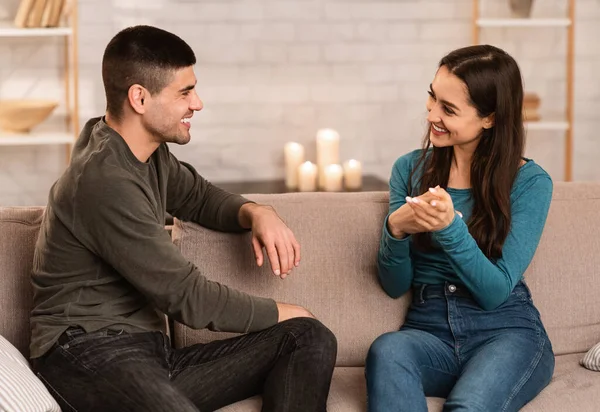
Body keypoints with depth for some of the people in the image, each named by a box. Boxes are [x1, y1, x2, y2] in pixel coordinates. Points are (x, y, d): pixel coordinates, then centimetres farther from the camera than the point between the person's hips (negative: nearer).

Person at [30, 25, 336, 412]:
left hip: (151, 351, 10)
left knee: (312, 340, -7)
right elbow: (187, 295, -15)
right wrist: (279, 312, -1)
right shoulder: (105, 181, -18)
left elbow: (198, 196, 30)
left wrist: (256, 212, 7)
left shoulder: (151, 152, 10)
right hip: (90, 352, -10)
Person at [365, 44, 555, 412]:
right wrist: (395, 230, -14)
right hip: (430, 330, 3)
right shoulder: (410, 169, 7)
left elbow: (496, 291, -7)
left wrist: (450, 227, -23)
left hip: (508, 331, -3)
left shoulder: (530, 183, -2)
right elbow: (395, 286, 8)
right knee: (387, 350, -34)